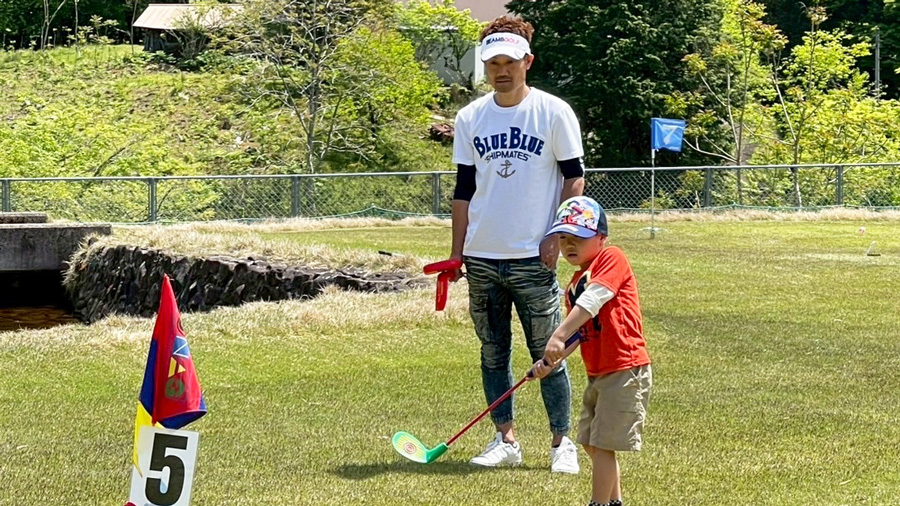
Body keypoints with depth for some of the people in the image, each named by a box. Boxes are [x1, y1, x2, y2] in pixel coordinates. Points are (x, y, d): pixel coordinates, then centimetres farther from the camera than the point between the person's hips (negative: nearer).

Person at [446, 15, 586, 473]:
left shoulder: (554, 113, -3)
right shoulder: (470, 118, 7)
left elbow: (574, 179, 0)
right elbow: (464, 190, 12)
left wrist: (556, 238, -8)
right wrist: (457, 251, 8)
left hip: (533, 258, -4)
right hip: (482, 258, 4)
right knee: (493, 353, 8)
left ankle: (562, 443, 7)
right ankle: (505, 440, 17)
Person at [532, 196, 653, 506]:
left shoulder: (611, 259, -10)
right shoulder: (574, 286, 15)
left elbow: (592, 301, -25)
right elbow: (579, 335, 11)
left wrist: (558, 336, -32)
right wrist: (550, 361, -6)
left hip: (625, 371, -10)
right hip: (597, 375, 10)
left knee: (602, 444, -8)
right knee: (592, 443, 17)